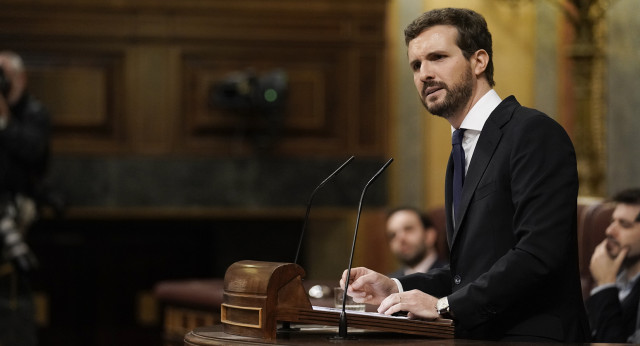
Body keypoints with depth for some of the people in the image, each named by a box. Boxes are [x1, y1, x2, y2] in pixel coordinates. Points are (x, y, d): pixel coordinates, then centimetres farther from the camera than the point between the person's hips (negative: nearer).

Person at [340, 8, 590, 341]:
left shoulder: (535, 133, -8)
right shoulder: (463, 151, 20)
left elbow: (538, 252, -19)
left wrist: (445, 304, -17)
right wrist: (395, 289, 9)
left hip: (530, 338, -8)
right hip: (479, 338, 8)